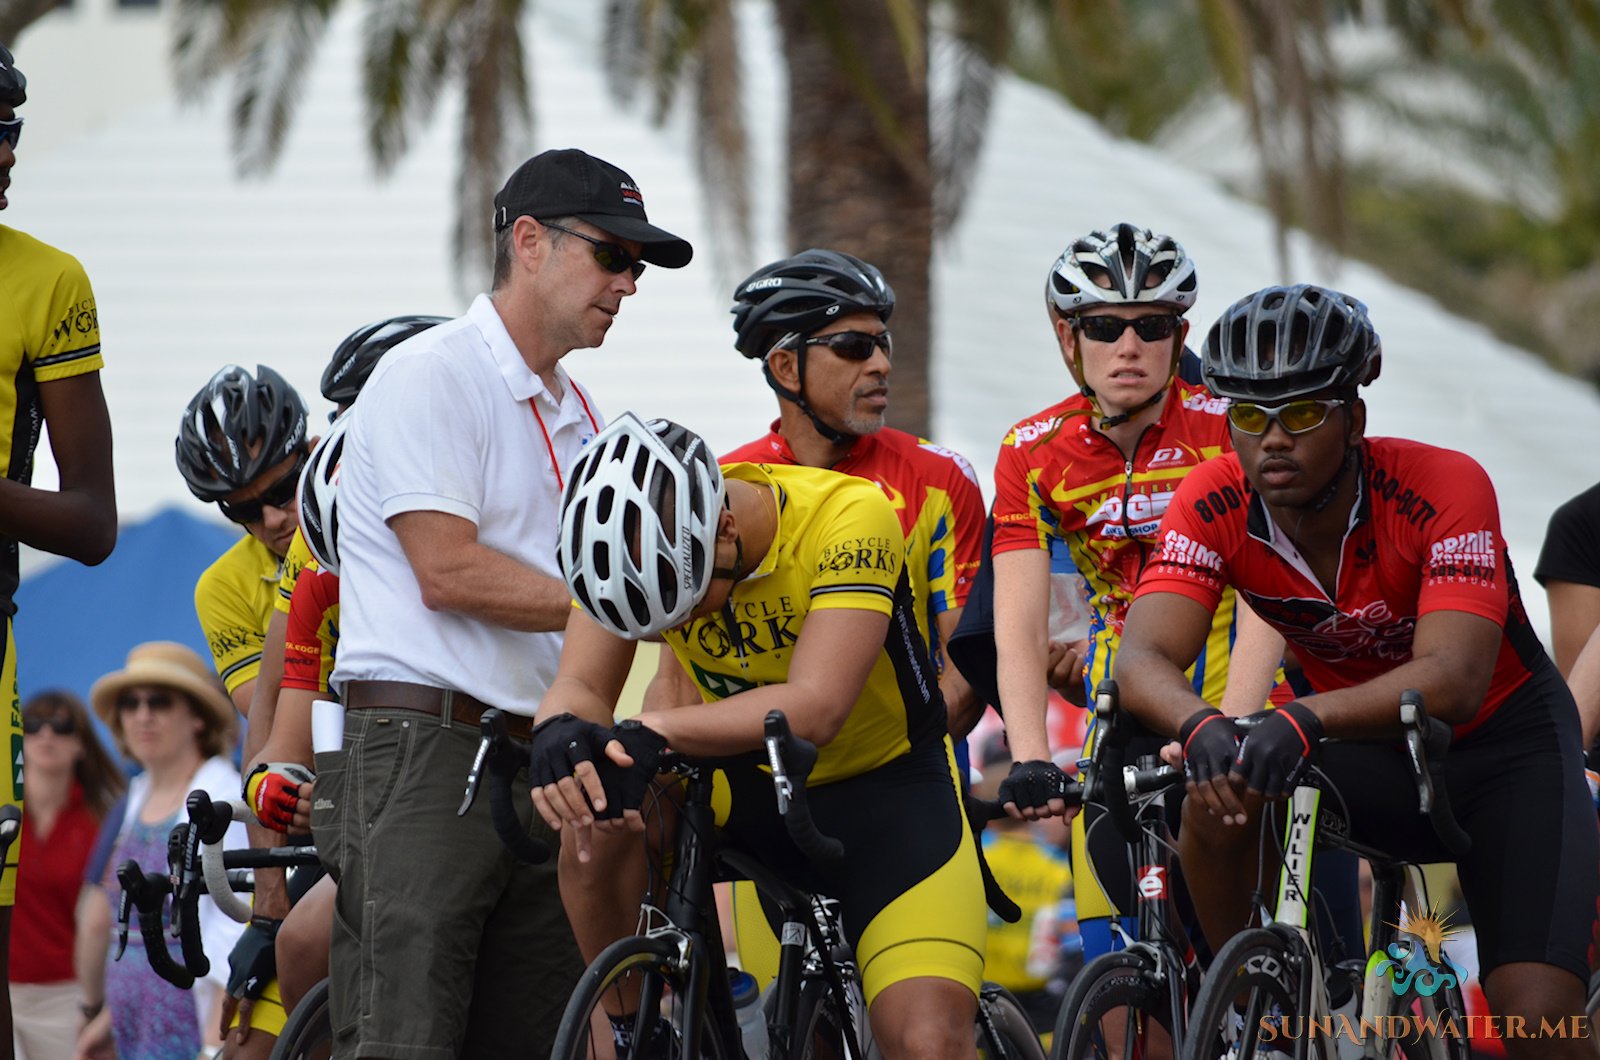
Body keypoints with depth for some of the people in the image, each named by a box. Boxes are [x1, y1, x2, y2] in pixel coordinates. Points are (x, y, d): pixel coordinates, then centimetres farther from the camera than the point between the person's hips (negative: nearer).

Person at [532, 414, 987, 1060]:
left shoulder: (849, 518, -29)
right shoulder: (634, 536, -15)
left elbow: (814, 709, -39)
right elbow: (580, 685, -20)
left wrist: (654, 734, -51)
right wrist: (563, 733, -45)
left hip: (885, 788, -3)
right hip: (751, 788, 4)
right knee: (597, 819, -28)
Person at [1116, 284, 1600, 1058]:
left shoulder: (1444, 487, -28)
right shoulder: (1214, 505, -18)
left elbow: (1453, 680, -40)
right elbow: (1144, 657, -28)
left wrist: (1306, 721, -57)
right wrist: (1201, 728, -52)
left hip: (1500, 742, -3)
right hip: (1370, 754, 3)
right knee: (1217, 799, -28)